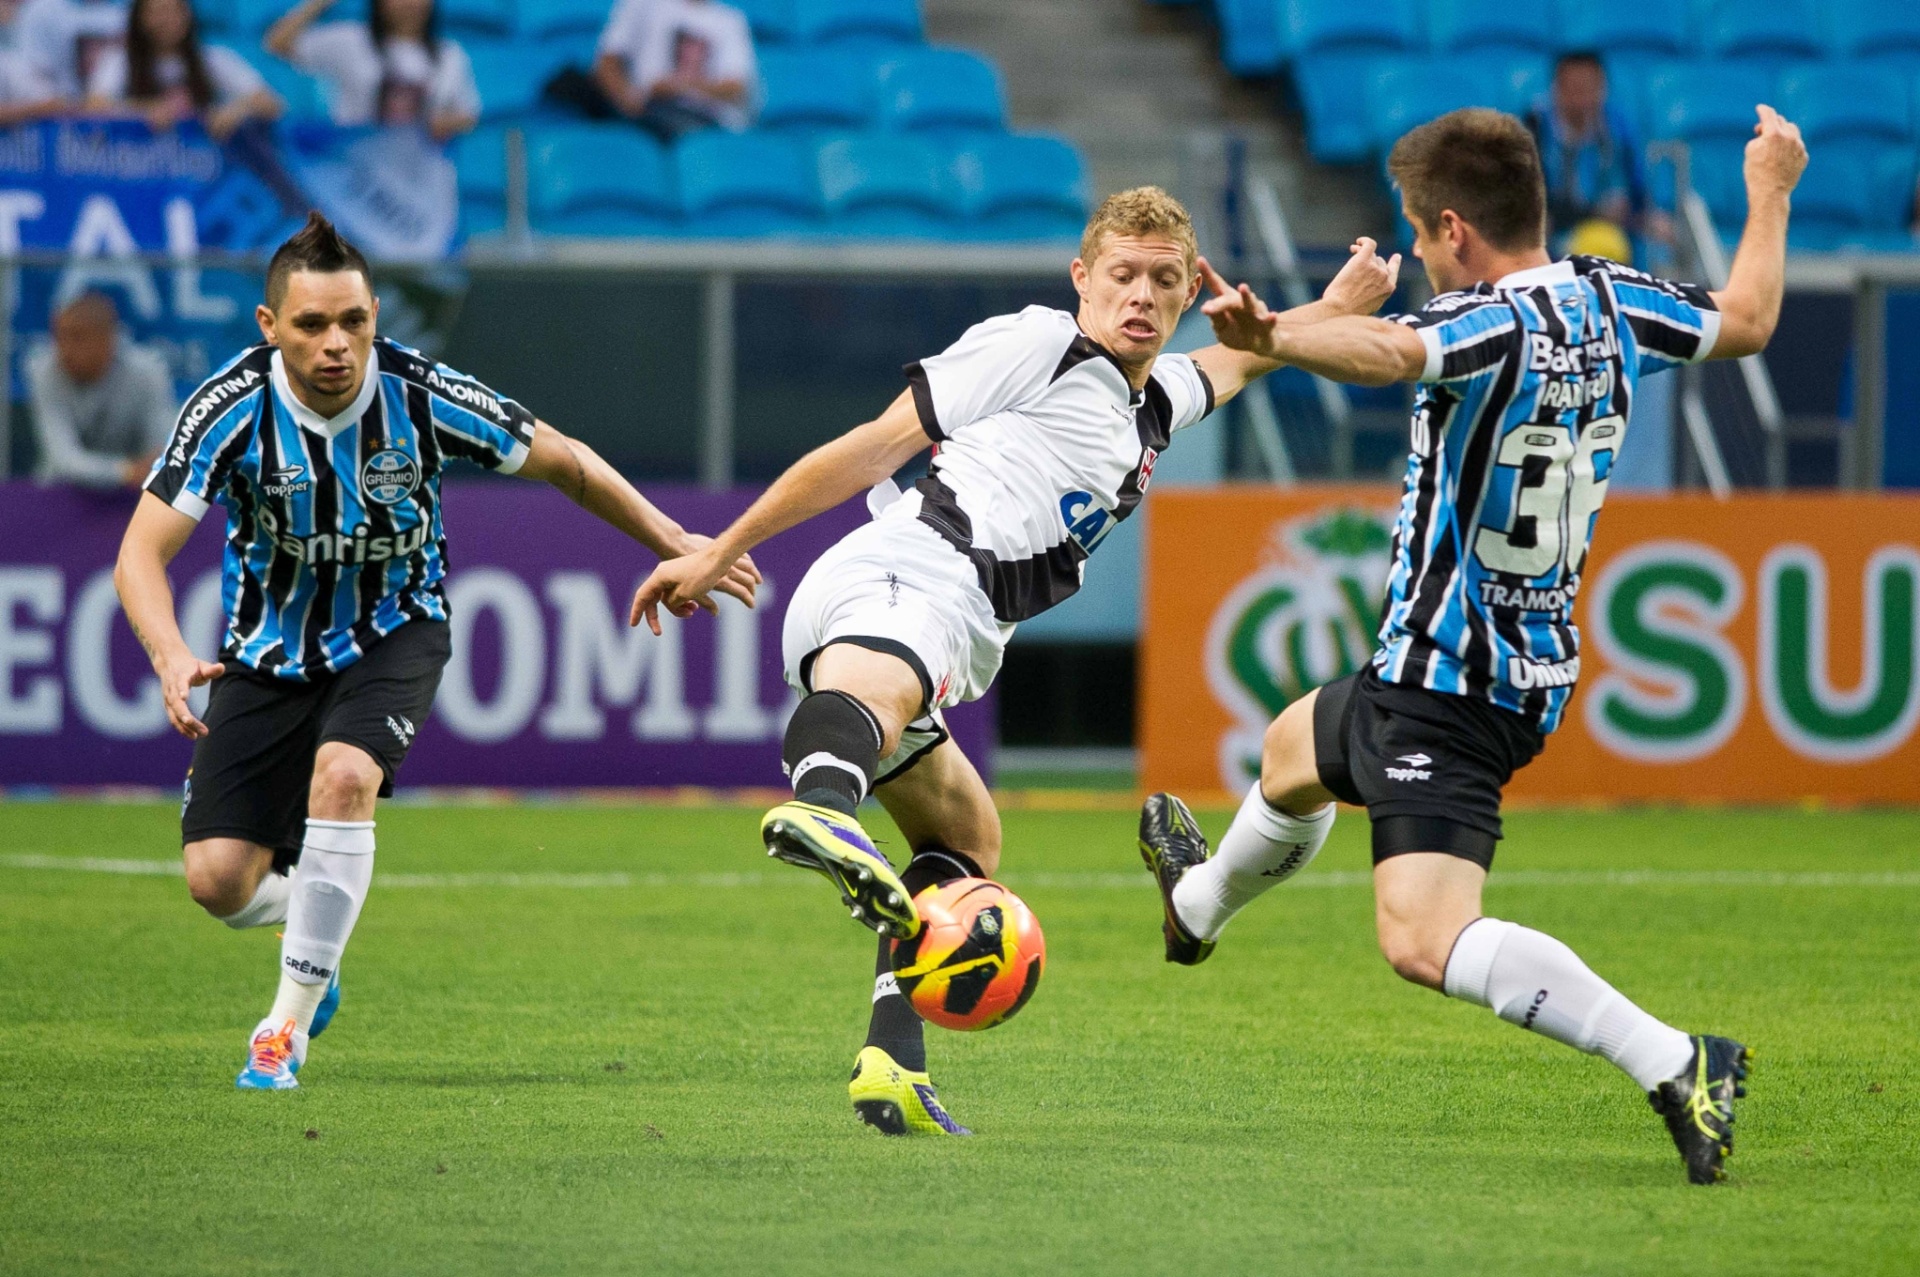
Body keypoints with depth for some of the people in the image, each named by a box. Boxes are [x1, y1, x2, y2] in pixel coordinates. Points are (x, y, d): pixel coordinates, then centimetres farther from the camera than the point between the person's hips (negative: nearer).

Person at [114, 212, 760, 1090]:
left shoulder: (423, 396, -21)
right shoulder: (234, 407, -23)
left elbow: (564, 464, -3)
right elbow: (142, 552, -25)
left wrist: (675, 543, 1)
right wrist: (171, 659, -44)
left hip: (392, 633, -1)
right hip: (270, 647, 1)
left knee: (343, 773, -32)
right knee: (218, 878, -11)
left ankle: (292, 1020, -16)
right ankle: (311, 921, 28)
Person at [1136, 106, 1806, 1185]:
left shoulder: (1491, 325, -24)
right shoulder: (1613, 305, 1)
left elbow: (1392, 353, -48)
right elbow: (1747, 323, 19)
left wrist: (1271, 340, -64)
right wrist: (1772, 192, 34)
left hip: (1447, 685, -10)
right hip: (1536, 667, 10)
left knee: (1428, 942, -22)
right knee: (1296, 748, 37)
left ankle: (1674, 1064, -31)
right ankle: (1200, 904, 68)